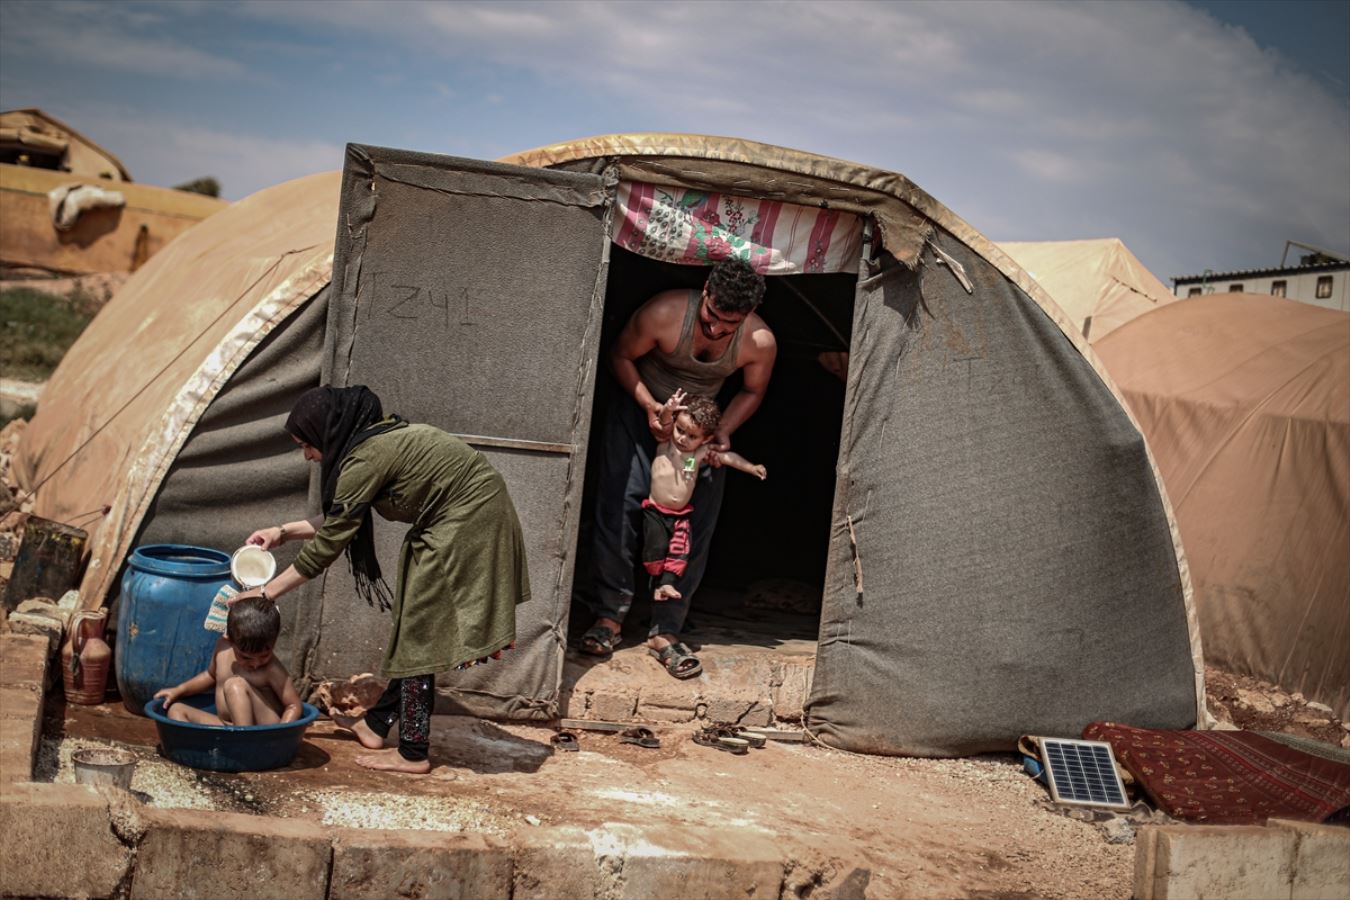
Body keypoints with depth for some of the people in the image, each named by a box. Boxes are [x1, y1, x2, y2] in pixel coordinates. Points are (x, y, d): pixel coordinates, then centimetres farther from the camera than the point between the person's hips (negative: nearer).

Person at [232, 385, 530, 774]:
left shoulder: (365, 458, -20)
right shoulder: (377, 438, 8)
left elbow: (328, 545, -16)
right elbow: (338, 524, 18)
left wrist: (264, 593, -10)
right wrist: (283, 531, 13)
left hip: (466, 524, -10)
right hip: (461, 522, 10)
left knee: (419, 633, -3)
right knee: (413, 626, 15)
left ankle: (413, 753, 5)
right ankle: (378, 722, 26)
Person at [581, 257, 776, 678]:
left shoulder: (760, 342, -22)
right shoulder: (664, 313, -29)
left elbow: (752, 392, -1)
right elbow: (621, 356, -12)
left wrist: (723, 431, -17)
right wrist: (649, 405, -23)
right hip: (641, 411, -2)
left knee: (694, 530, -4)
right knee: (617, 511, -8)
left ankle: (665, 630, 5)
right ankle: (609, 616, 5)